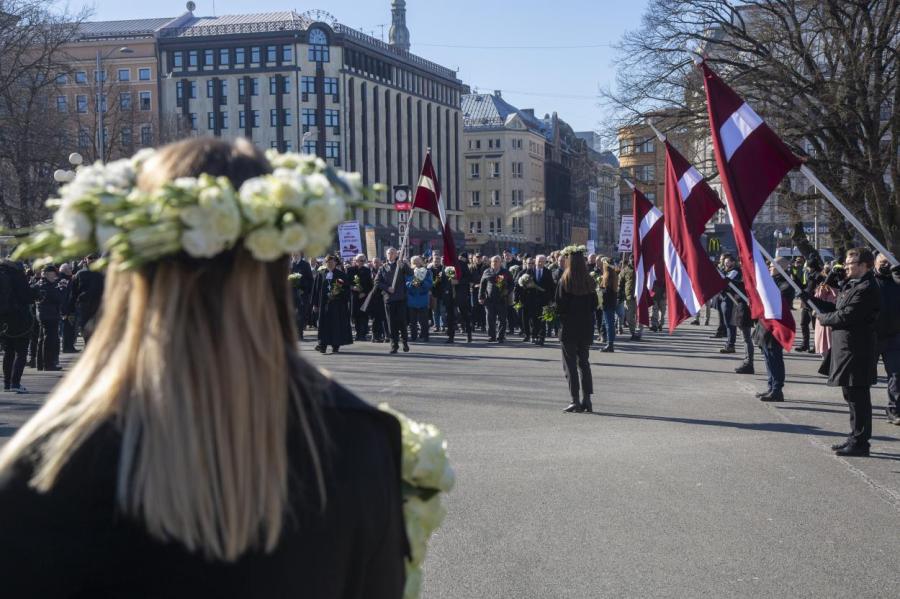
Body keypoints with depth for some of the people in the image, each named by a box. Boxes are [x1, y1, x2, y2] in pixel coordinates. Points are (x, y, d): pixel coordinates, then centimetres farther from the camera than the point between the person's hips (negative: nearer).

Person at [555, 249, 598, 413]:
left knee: (570, 363, 1)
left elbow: (559, 305, -13)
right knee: (584, 362, 13)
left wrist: (561, 314, 6)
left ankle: (575, 400, -2)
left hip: (568, 327, -4)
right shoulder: (589, 281, 0)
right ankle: (586, 400, 11)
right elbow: (595, 304, 5)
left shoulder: (564, 281, -13)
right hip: (586, 327, 4)